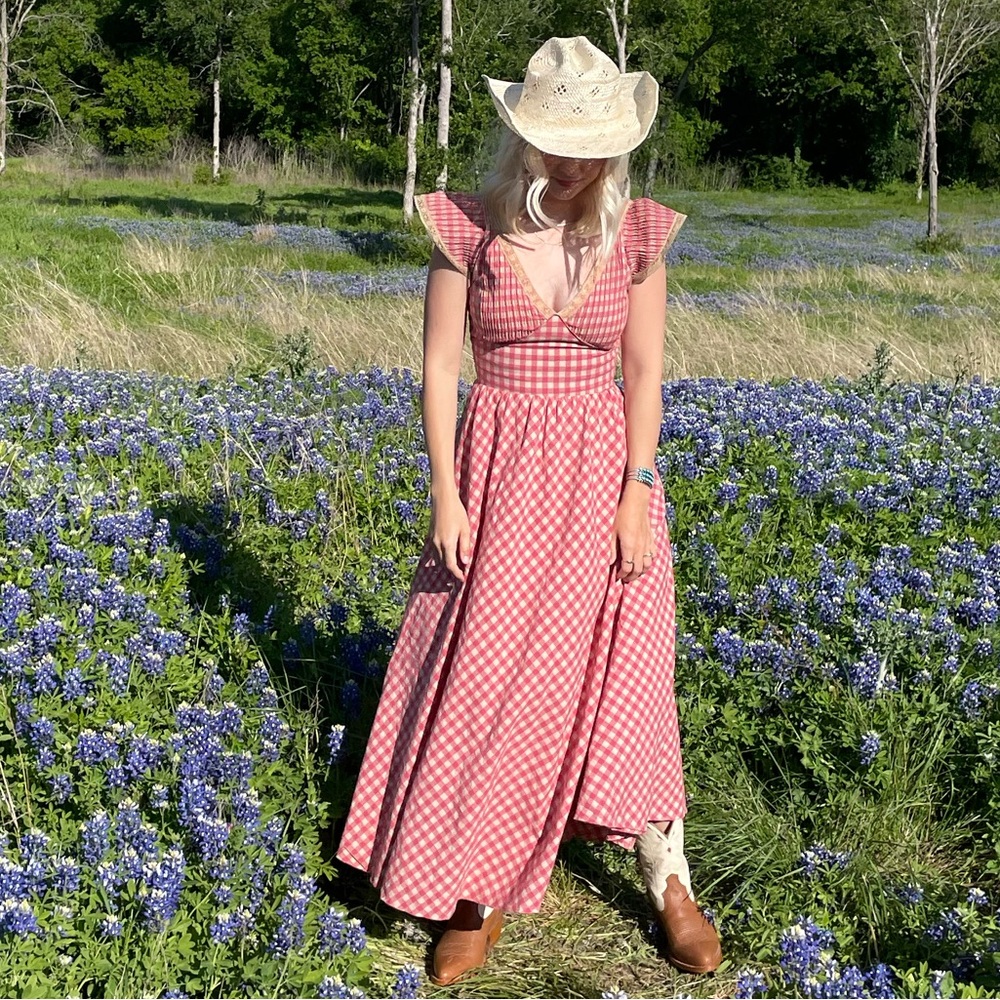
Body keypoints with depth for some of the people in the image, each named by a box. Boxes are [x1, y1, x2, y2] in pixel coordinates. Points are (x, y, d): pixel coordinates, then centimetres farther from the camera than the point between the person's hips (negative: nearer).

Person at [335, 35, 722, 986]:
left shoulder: (637, 235, -2)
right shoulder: (468, 229, -5)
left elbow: (645, 373, -1)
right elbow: (440, 367, -4)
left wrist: (639, 492, -8)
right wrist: (445, 493, -9)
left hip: (602, 471, 1)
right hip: (497, 473, 0)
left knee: (620, 676, 5)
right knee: (486, 676, 2)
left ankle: (669, 885, 22)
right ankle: (480, 895, 18)